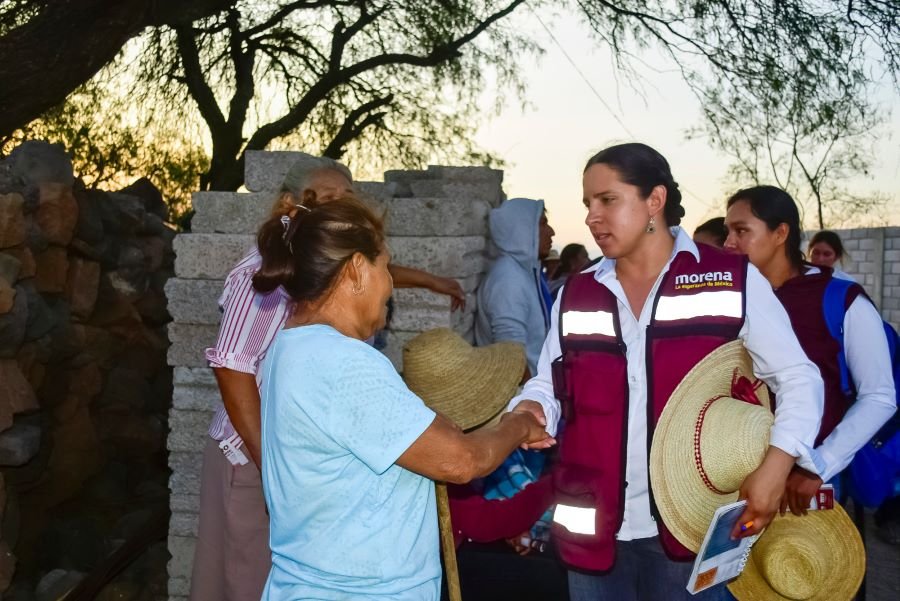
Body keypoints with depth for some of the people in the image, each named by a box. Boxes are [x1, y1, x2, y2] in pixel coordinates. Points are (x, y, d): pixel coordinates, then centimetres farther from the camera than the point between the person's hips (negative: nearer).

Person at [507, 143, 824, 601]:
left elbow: (797, 378, -1)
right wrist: (531, 409, -10)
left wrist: (777, 463, -16)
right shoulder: (575, 295, 7)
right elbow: (550, 383, 12)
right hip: (594, 528, 3)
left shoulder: (731, 280, -4)